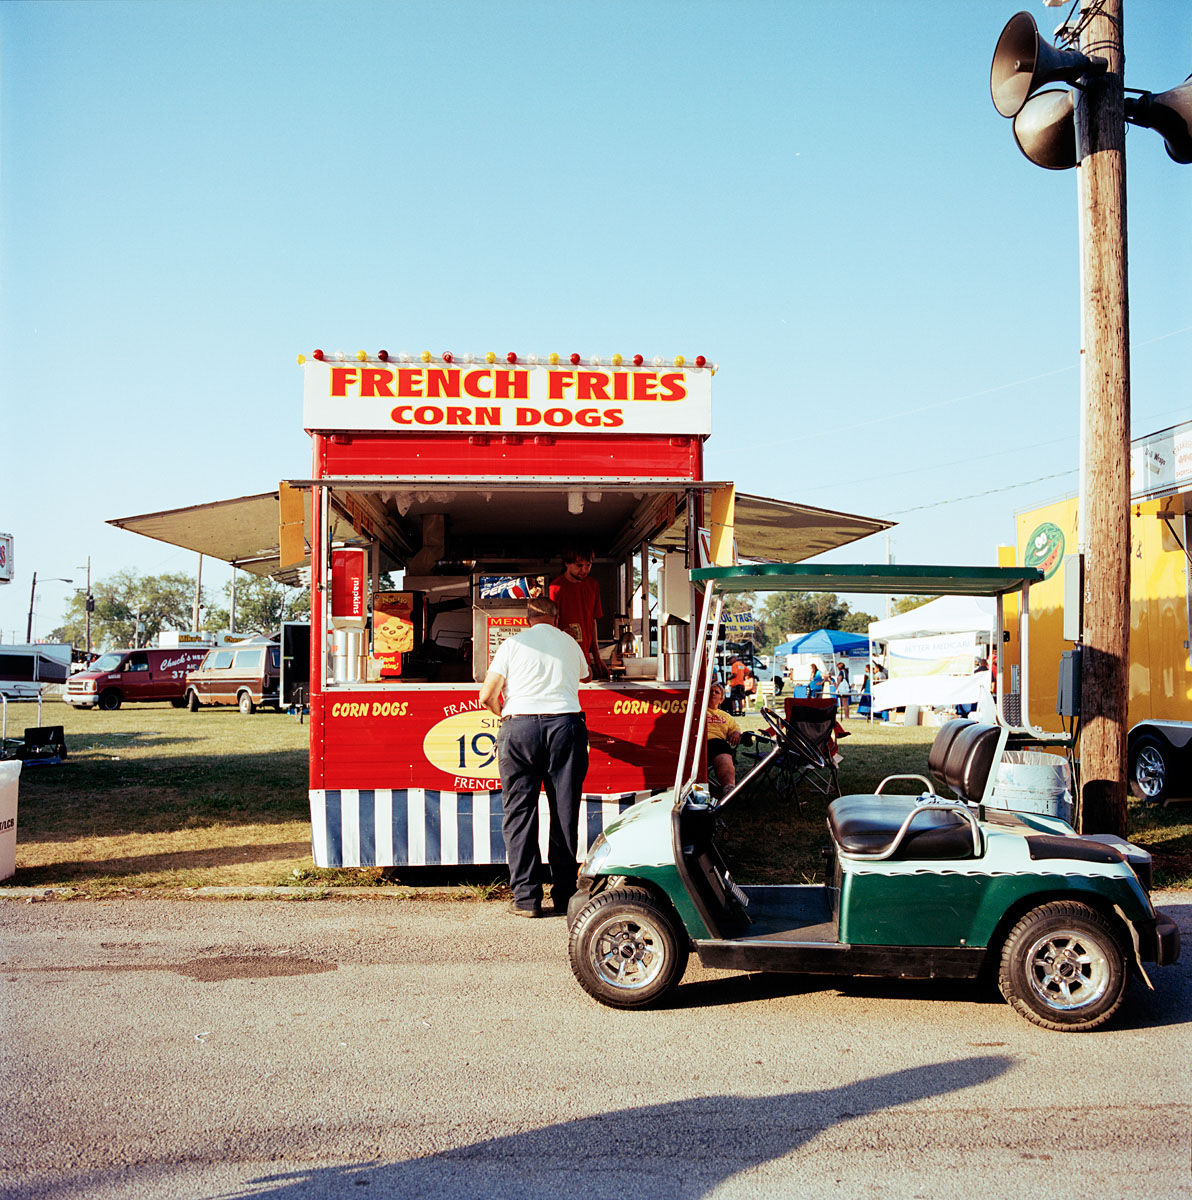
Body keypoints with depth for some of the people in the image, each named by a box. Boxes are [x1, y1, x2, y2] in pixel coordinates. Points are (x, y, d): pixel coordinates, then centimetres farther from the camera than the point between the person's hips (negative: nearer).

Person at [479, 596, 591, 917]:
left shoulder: (513, 644, 9)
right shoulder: (569, 643, 16)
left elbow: (487, 697, 3)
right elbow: (585, 676, 38)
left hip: (520, 725, -1)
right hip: (565, 724, 2)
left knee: (519, 812, 3)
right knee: (565, 812, 6)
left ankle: (527, 897, 1)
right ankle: (564, 895, 9)